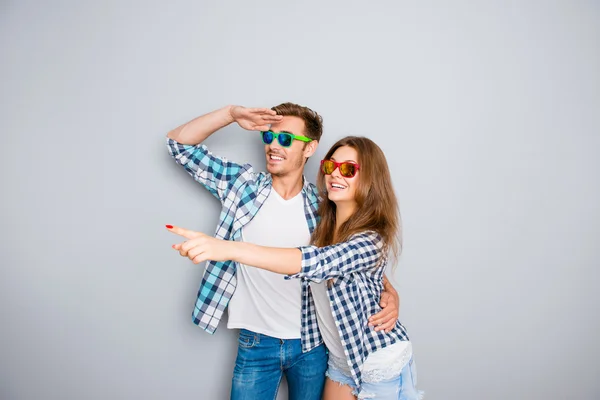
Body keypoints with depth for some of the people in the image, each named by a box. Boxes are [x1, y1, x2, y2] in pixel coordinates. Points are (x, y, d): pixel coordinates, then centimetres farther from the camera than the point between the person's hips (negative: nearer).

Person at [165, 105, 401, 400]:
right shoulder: (242, 184, -5)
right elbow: (180, 143, -4)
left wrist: (389, 292, -14)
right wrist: (231, 113, -16)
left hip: (312, 344, 1)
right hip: (255, 342, 0)